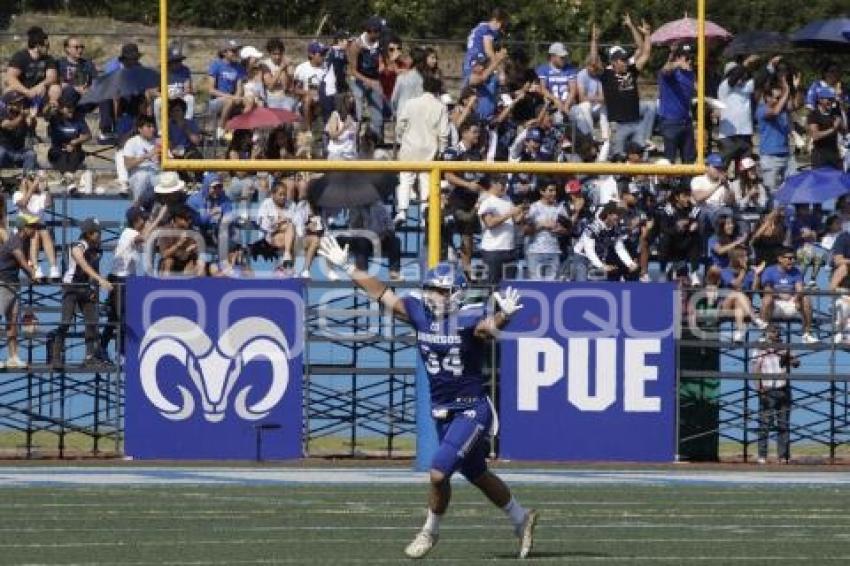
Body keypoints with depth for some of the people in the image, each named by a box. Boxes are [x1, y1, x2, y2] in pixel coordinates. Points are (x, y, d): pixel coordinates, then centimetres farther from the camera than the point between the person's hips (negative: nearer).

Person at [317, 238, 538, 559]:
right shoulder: (420, 313, 0)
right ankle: (521, 519, 38)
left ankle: (430, 532, 12)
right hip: (441, 410, 7)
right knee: (477, 475, 18)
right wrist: (347, 268, 12)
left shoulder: (469, 320, -18)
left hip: (472, 409, -7)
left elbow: (490, 326, -39)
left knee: (438, 473, -13)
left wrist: (504, 315, -61)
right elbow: (381, 293, 9)